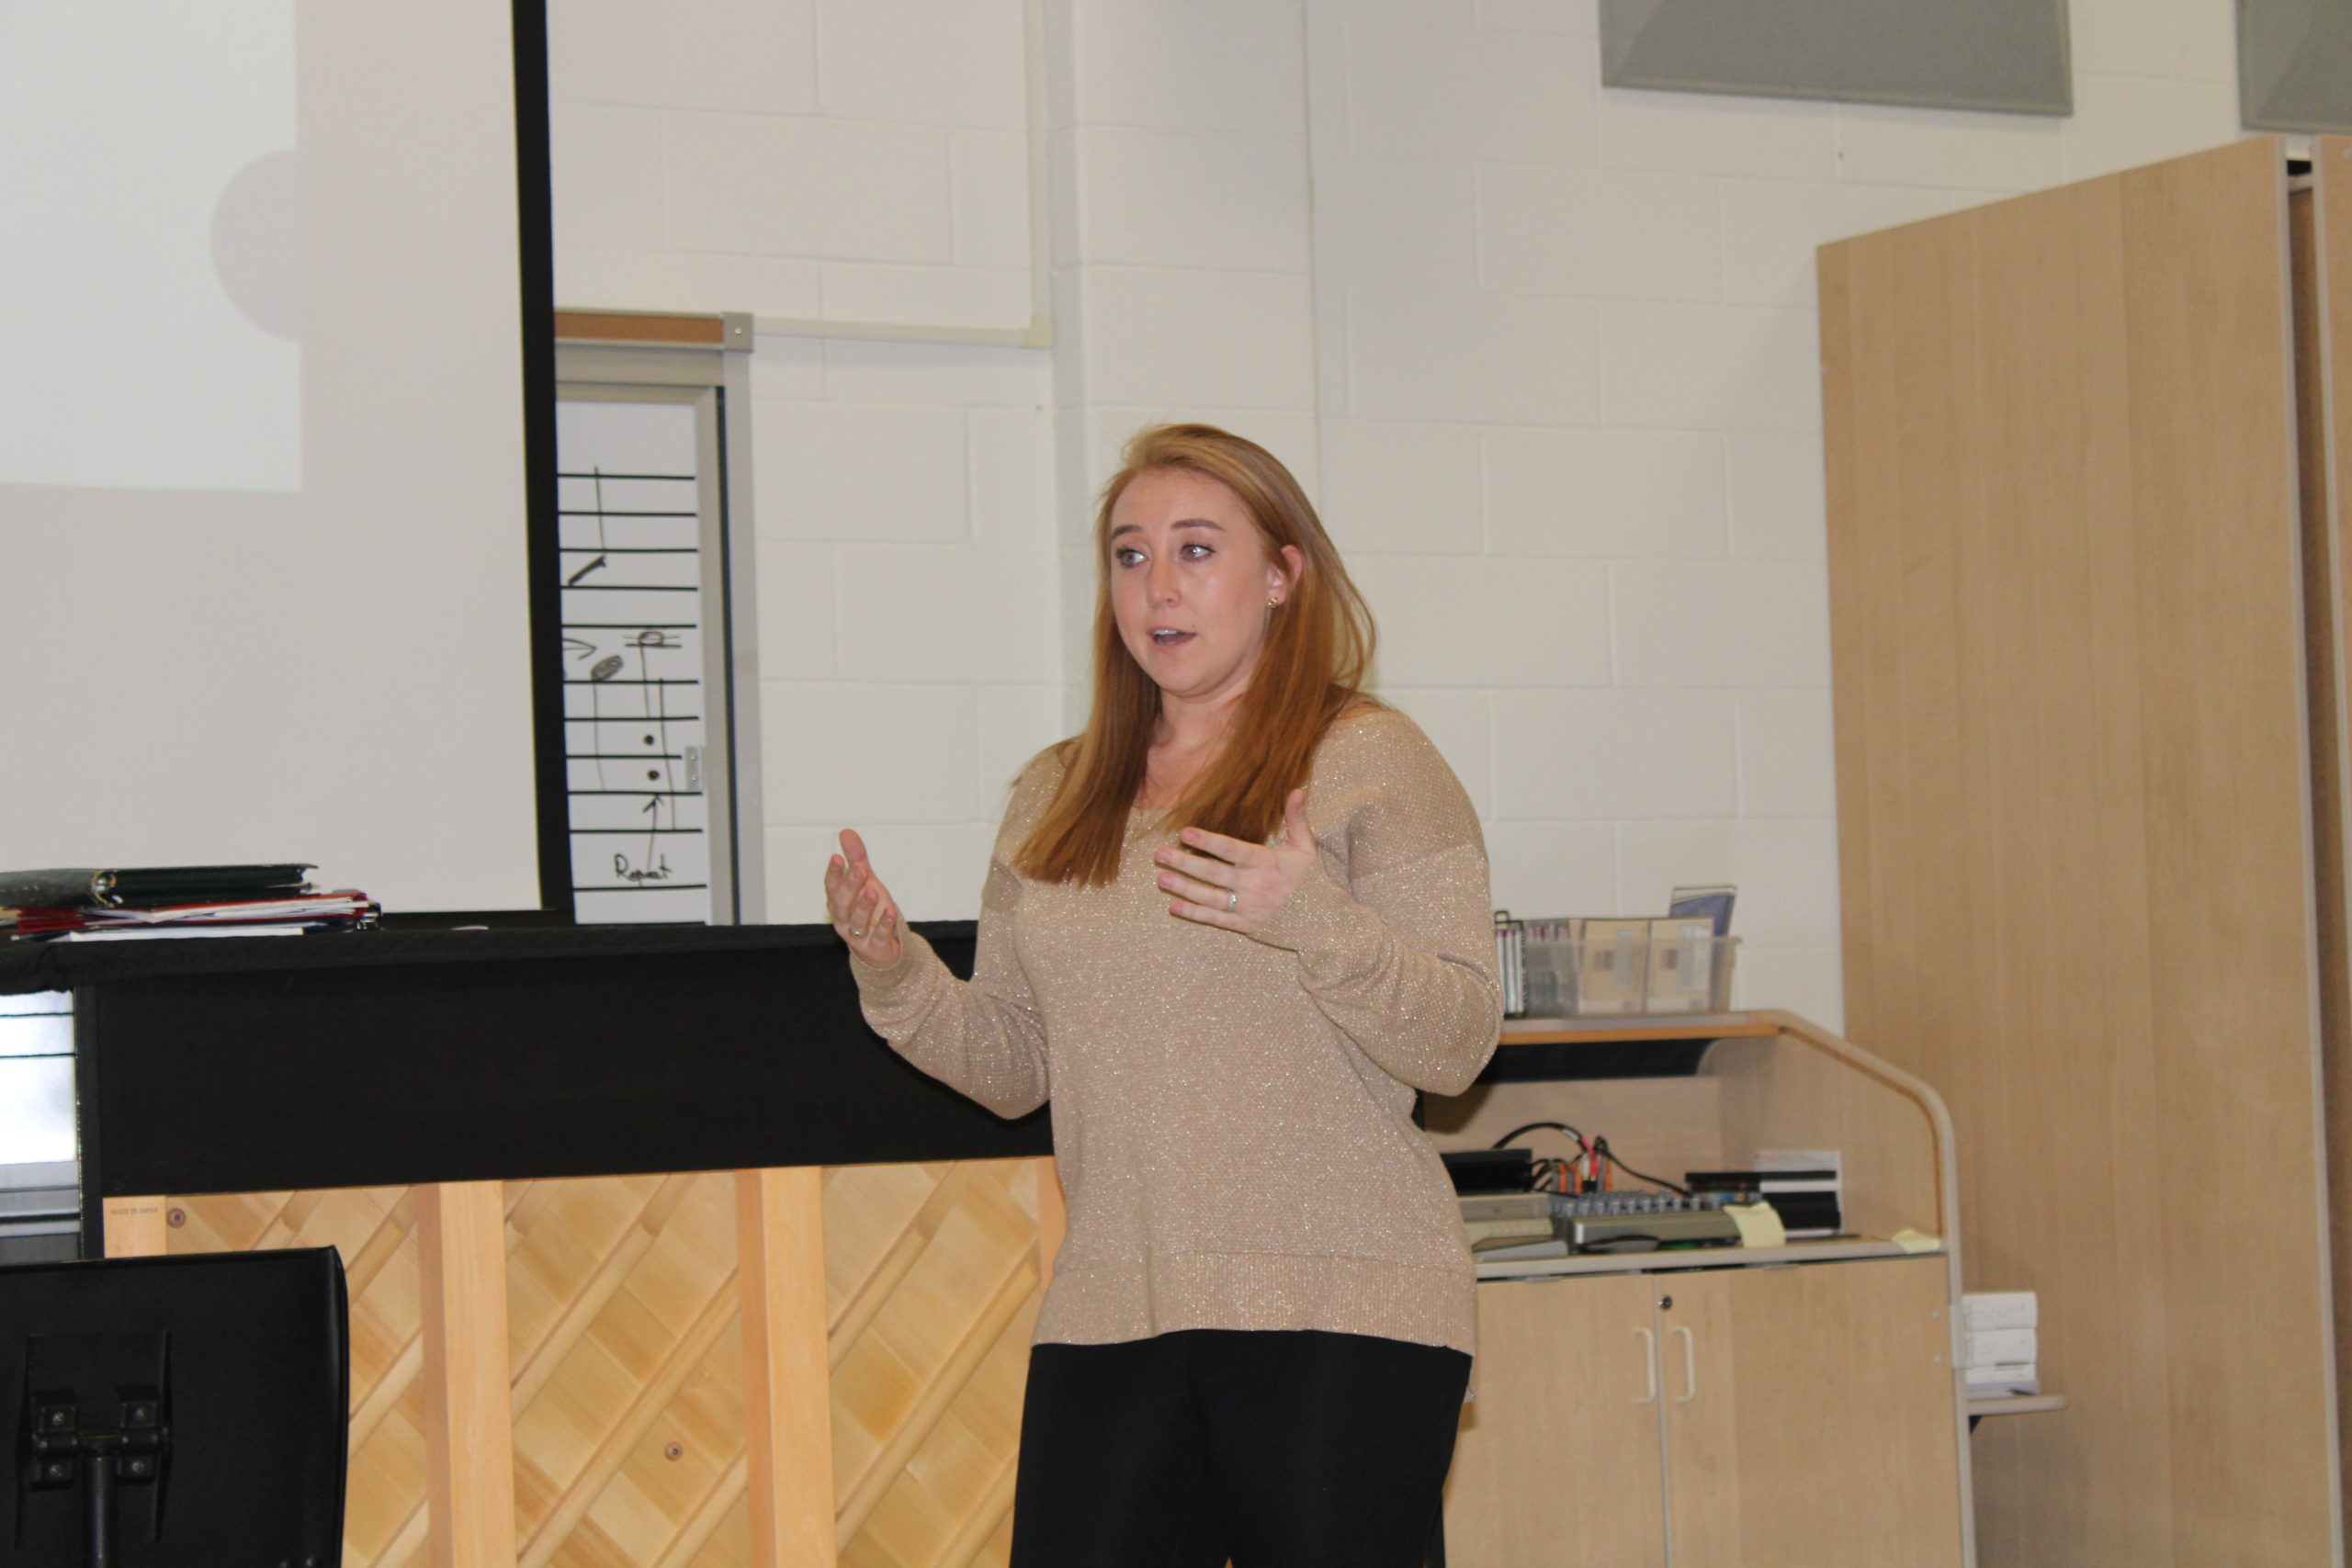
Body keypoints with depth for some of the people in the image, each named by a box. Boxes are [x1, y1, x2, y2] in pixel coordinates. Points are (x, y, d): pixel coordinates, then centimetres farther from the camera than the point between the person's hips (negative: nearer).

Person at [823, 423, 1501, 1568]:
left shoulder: (1371, 762, 0)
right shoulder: (1053, 800, 15)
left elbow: (1459, 1046, -6)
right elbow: (1012, 1067, 16)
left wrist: (1316, 922, -22)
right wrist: (891, 969, -2)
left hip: (1336, 1316, -4)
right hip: (1111, 1317, 4)